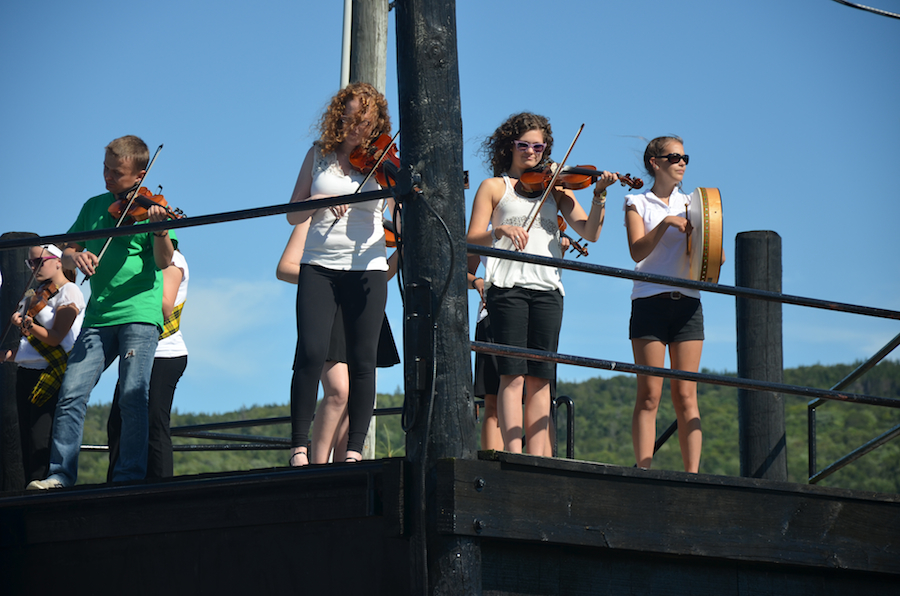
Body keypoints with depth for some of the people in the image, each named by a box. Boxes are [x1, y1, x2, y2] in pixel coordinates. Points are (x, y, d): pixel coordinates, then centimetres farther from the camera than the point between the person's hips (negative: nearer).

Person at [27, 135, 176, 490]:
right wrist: (76, 257, -8)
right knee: (72, 392, -6)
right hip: (98, 315, 5)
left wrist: (160, 230, -31)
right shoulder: (94, 207, 16)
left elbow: (163, 262, -11)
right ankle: (61, 473, -3)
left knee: (133, 394, -15)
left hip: (139, 314, -4)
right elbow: (65, 255, 16)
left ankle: (130, 473, -10)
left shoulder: (149, 207, 1)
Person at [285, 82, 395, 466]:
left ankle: (355, 449, 5)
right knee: (311, 351, -14)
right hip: (319, 267, 0)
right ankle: (299, 448, -11)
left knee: (362, 361, -2)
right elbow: (294, 215, 7)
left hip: (366, 271, 0)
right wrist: (320, 199, -13)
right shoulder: (320, 155, 9)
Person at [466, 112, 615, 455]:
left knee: (540, 377, -1)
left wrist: (599, 195, -9)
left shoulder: (555, 188, 17)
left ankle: (537, 457, -2)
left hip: (547, 288, 3)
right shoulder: (494, 187, 10)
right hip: (508, 286, -3)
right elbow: (472, 241, 1)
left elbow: (590, 232, 6)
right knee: (513, 375, -10)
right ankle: (513, 455, -15)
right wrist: (501, 229, -17)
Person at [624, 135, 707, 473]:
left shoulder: (690, 204, 17)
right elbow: (637, 251, -6)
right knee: (650, 395, -7)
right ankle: (645, 473, -9)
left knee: (686, 395, -1)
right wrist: (666, 223, -19)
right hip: (650, 302, -3)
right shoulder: (638, 203, 8)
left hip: (687, 302, 3)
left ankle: (692, 474, -4)